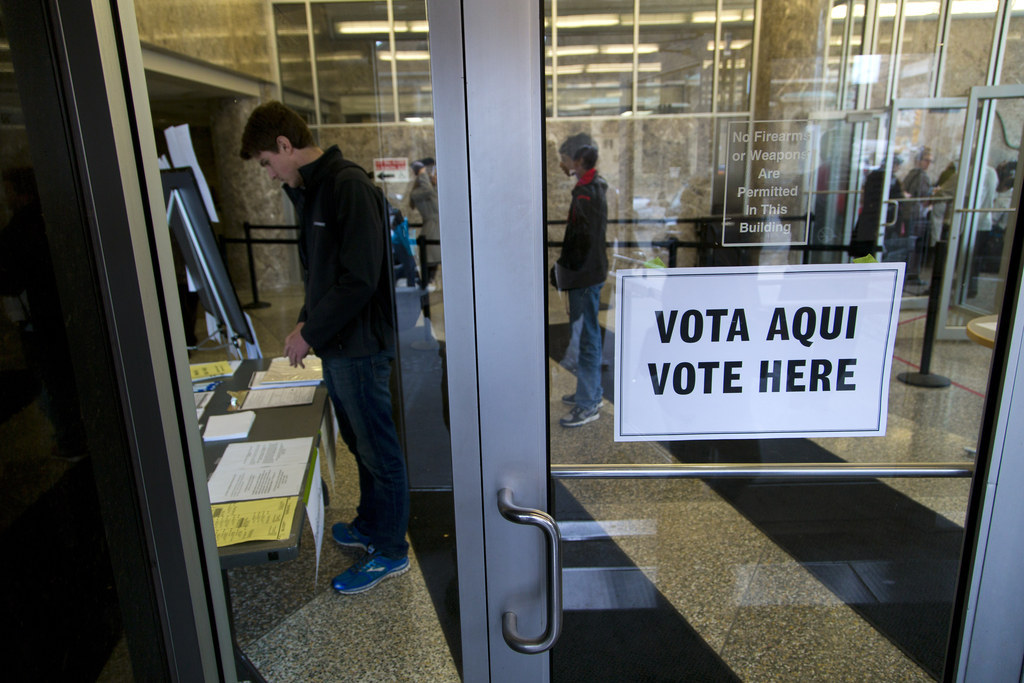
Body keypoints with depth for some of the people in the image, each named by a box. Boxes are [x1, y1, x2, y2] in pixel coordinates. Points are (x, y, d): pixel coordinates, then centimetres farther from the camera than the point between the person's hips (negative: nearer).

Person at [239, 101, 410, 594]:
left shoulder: (349, 186, -18)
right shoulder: (310, 189, 13)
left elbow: (360, 279, -23)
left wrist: (312, 333, -16)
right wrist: (307, 321, 7)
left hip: (360, 346, -9)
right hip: (336, 345, 9)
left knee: (379, 449, 5)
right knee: (359, 443, 21)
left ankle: (390, 551, 21)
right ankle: (370, 525, 39)